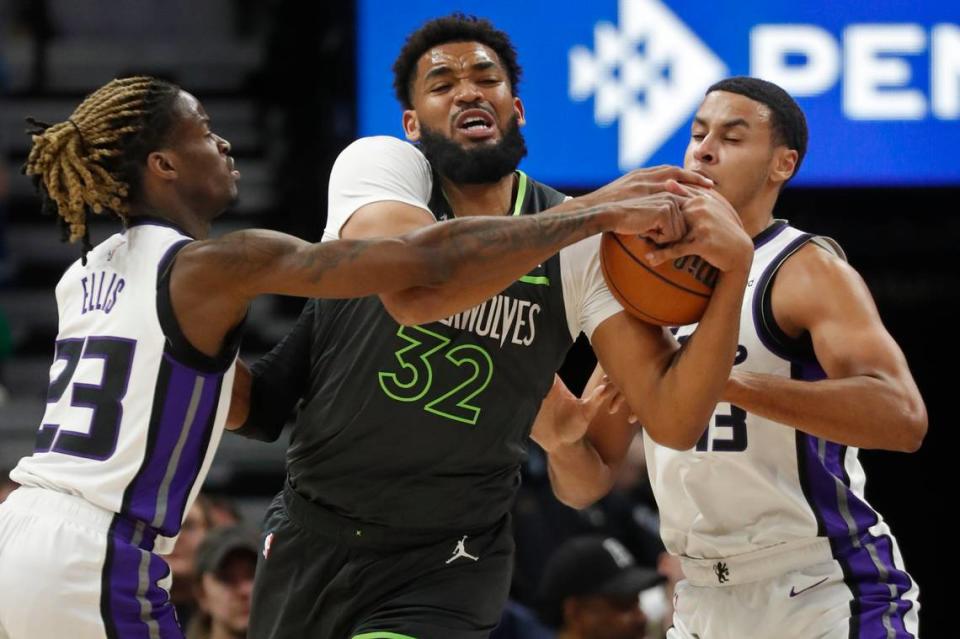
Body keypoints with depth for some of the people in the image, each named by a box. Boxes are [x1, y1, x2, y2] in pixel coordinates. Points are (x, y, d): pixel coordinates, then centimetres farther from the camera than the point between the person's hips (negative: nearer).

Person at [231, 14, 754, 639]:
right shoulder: (381, 165, -11)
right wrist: (591, 209, -32)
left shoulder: (586, 243, -6)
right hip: (311, 538, 1)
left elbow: (673, 419, -13)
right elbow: (412, 288, -33)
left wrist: (734, 268, -28)